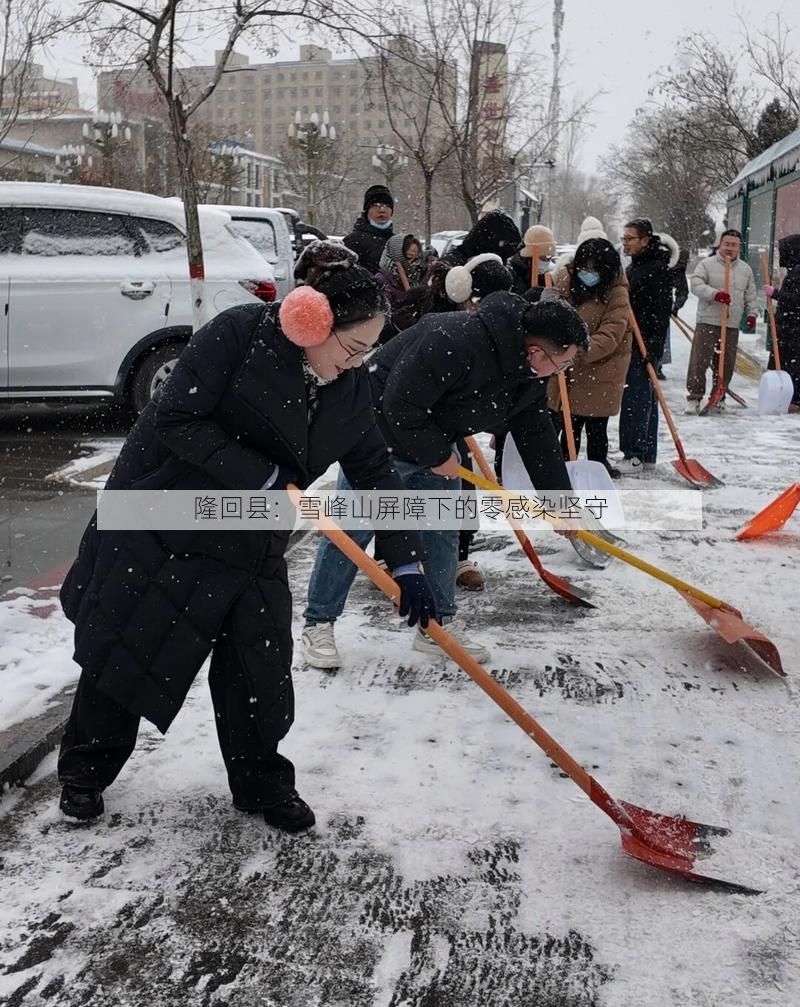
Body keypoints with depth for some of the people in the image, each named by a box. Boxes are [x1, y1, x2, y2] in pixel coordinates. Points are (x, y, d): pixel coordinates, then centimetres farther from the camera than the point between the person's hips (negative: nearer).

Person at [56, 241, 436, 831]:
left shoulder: (351, 385, -3)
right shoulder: (238, 335, -21)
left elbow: (374, 470, 1)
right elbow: (177, 422, -24)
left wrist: (405, 563, -5)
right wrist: (265, 479, -26)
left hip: (250, 550, 5)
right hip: (156, 528, -4)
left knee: (260, 671, 5)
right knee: (123, 652, 9)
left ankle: (263, 783, 27)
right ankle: (86, 771, 32)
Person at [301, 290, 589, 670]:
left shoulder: (529, 373, -8)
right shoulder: (454, 343, -37)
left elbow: (537, 438, 3)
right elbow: (399, 407, -33)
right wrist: (437, 456, -20)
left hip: (435, 443, 8)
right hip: (383, 430, -8)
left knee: (443, 534, 9)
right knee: (352, 530, -2)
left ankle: (438, 624, 22)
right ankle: (319, 623, 12)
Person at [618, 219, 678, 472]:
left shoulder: (658, 269, -13)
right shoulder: (633, 267, 17)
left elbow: (661, 313, -18)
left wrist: (653, 349, -23)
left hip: (645, 346, -10)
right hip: (631, 343, 10)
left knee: (636, 399, -10)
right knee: (645, 398, 12)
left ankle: (635, 455, -8)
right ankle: (647, 454, 18)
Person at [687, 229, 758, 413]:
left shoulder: (745, 269, 14)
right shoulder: (706, 264, 0)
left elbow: (751, 294, 19)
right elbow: (696, 285, -12)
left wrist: (751, 313, 8)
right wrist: (715, 294, -25)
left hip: (732, 325, 4)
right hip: (707, 322, -4)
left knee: (726, 364, 7)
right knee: (699, 361, -7)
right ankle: (694, 397, -1)